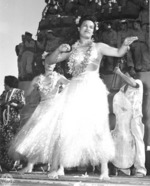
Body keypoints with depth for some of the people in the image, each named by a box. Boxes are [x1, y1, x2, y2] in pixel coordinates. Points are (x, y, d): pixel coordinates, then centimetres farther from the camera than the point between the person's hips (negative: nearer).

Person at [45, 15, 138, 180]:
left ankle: (104, 169, -6)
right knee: (68, 126, -5)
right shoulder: (72, 49, 16)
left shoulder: (98, 47, 12)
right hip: (75, 89, 2)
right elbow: (49, 60, 14)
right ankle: (60, 167, 1)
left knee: (97, 126, -8)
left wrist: (125, 44, -17)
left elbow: (118, 53, 3)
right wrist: (59, 50, -4)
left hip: (93, 88, -2)